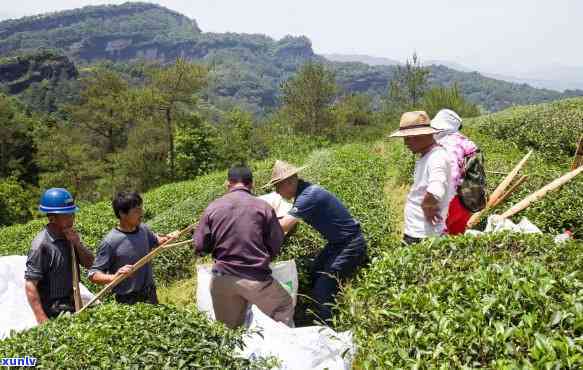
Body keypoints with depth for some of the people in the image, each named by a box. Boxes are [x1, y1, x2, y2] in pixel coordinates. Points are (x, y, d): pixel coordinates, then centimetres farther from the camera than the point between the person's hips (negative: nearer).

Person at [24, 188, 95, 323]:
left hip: (73, 304, 7)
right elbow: (30, 285, -20)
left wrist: (77, 244, -13)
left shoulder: (70, 235, 0)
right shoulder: (42, 244, -21)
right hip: (54, 313, -6)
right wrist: (42, 320, -23)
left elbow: (89, 263, 5)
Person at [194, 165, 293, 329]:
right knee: (284, 307, 20)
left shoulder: (213, 207, 1)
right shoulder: (263, 207, -5)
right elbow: (276, 244, -1)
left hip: (222, 277, 3)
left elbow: (199, 247, 3)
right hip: (255, 278, -3)